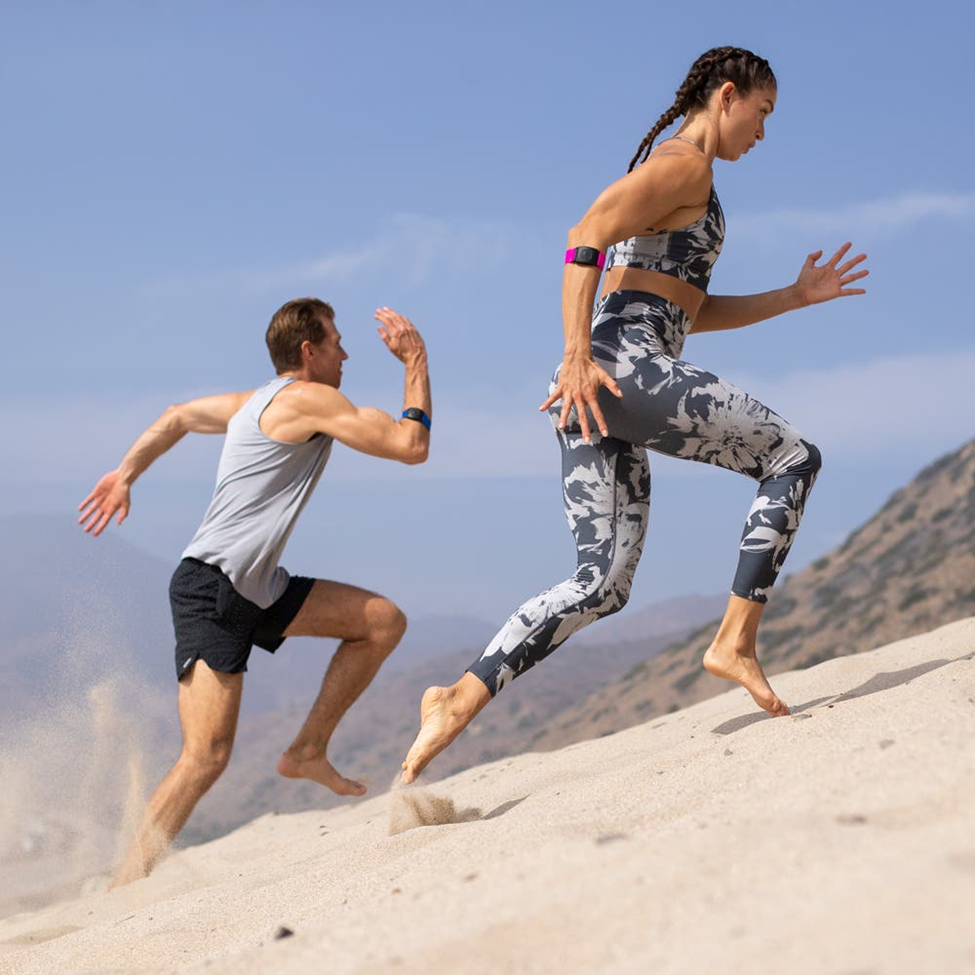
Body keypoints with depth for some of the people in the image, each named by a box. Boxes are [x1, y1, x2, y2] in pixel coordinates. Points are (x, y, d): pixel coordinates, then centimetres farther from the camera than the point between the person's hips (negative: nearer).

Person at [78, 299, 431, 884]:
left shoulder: (257, 402, 18)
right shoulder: (309, 399, -11)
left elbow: (177, 417, 30)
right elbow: (411, 446, -10)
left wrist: (126, 475, 28)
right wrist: (417, 361, -1)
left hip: (257, 589, 10)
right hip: (211, 591, -10)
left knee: (384, 622, 6)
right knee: (207, 758, -18)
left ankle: (309, 750, 10)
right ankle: (122, 894, -18)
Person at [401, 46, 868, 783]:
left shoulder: (680, 177, 29)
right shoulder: (686, 166, -2)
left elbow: (689, 312, 32)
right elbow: (586, 238, -17)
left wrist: (797, 297, 28)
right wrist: (578, 355, -25)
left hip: (591, 394, 10)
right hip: (626, 366, -10)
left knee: (602, 582, 4)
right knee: (793, 458, 0)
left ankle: (460, 701, -8)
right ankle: (736, 640, -6)